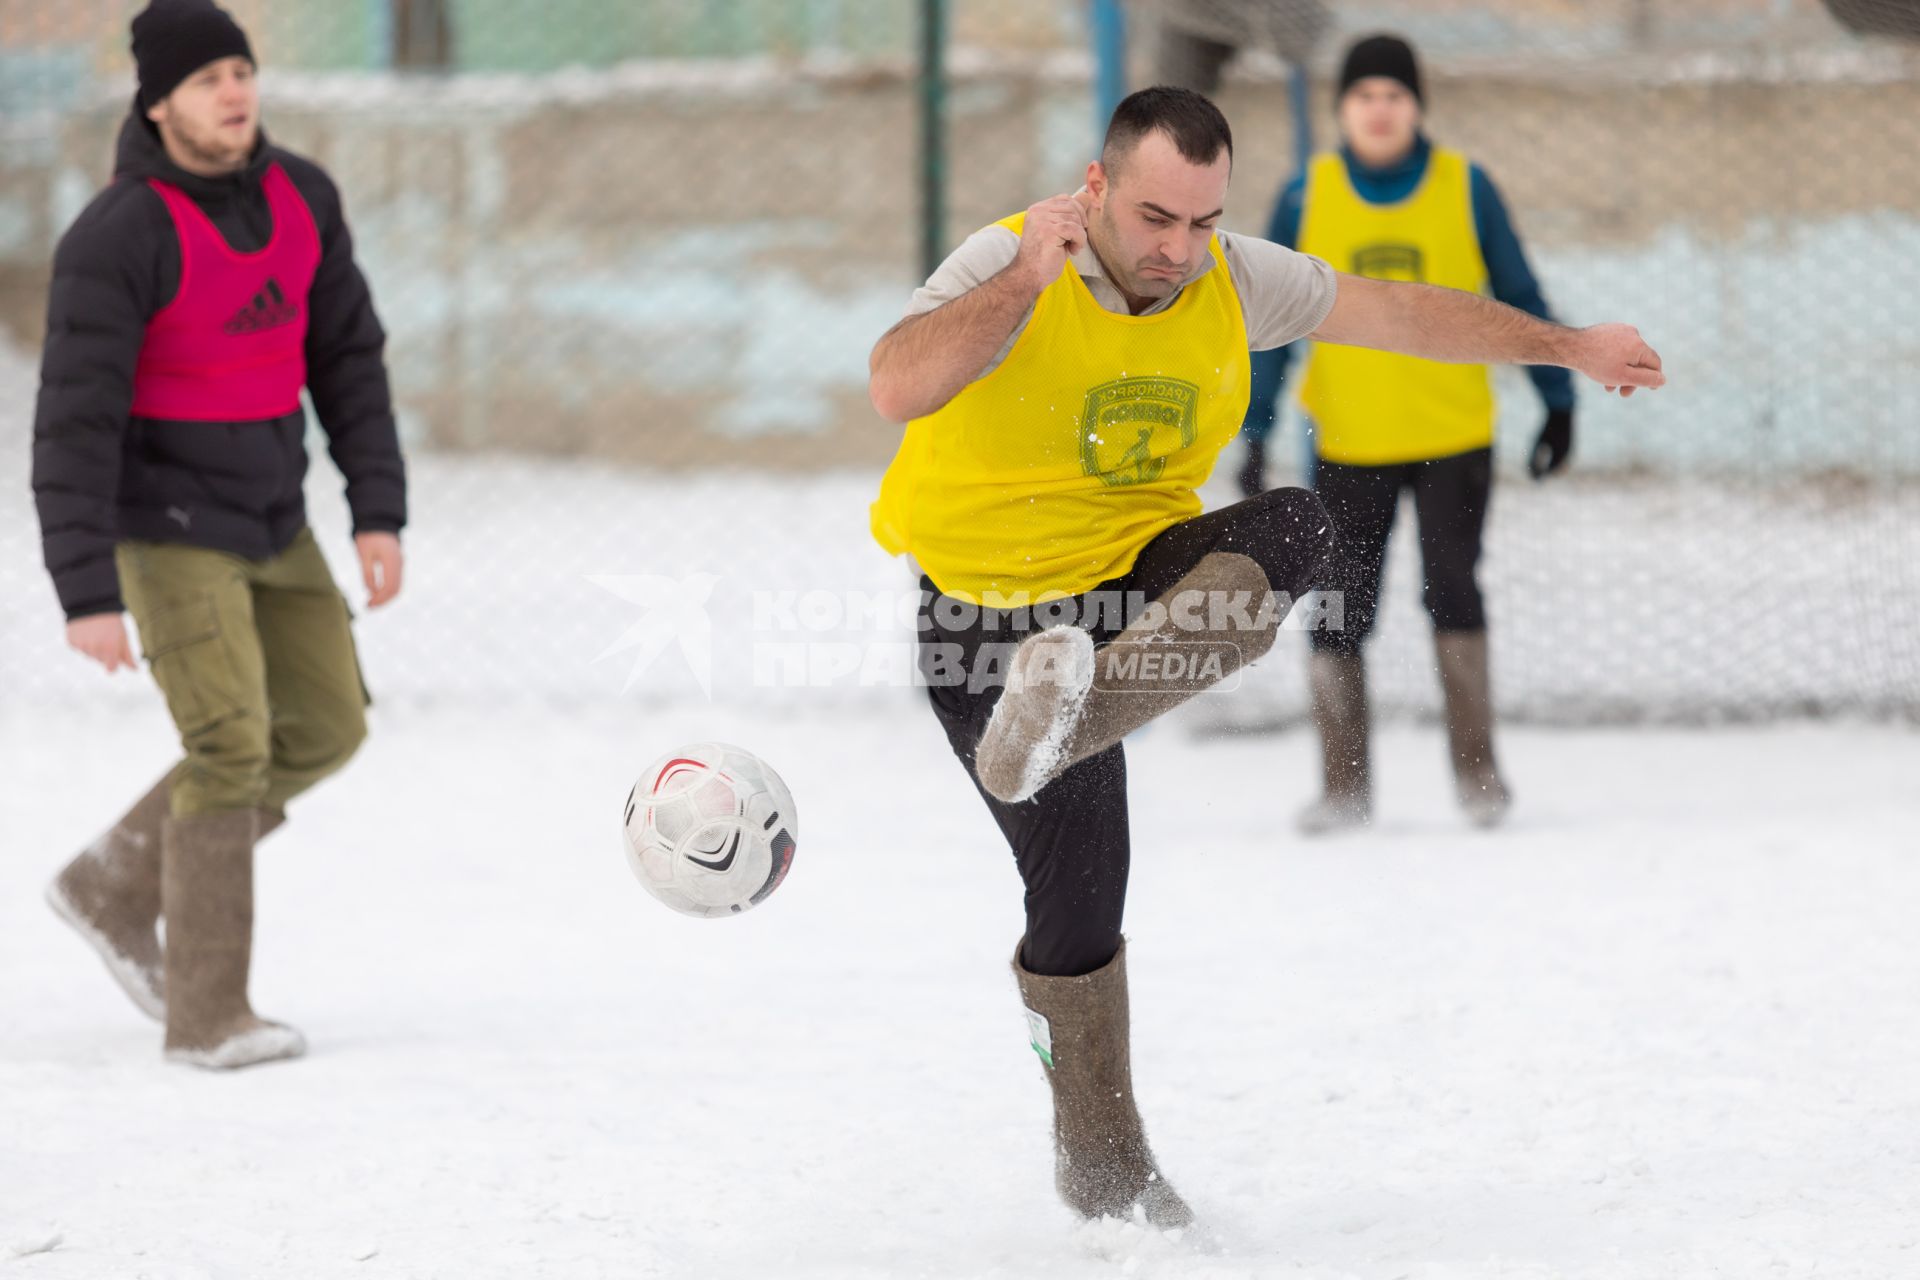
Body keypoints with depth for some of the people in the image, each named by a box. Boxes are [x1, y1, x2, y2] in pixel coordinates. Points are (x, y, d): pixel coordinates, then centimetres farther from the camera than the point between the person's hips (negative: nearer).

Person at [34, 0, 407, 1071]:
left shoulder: (301, 197, -3)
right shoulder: (115, 241, -25)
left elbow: (347, 358, 4)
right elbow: (75, 425, -25)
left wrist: (381, 517, -3)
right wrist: (88, 599, -28)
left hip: (267, 517, 7)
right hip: (167, 526, -7)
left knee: (326, 728, 10)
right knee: (232, 752, -14)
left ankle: (117, 889, 21)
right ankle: (208, 1014, -4)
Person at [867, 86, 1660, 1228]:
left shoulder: (1236, 282, -4)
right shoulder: (1006, 266, -19)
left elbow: (1405, 315, 9)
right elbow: (896, 392, -36)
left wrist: (1568, 348, 12)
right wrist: (1025, 281, -42)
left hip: (1139, 576, 4)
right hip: (992, 613, -4)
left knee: (1294, 527, -28)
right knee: (1077, 892, -7)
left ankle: (1074, 709, -40)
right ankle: (1100, 1167, 13)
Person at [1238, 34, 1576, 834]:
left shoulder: (1466, 190, -2)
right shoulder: (1307, 198, 0)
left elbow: (1519, 299, 6)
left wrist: (1557, 402, 6)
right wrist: (1255, 432, 2)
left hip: (1454, 439, -1)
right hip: (1348, 446, 1)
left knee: (1452, 593, -9)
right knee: (1338, 612, 0)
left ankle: (1475, 769, 4)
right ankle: (1344, 785, 11)